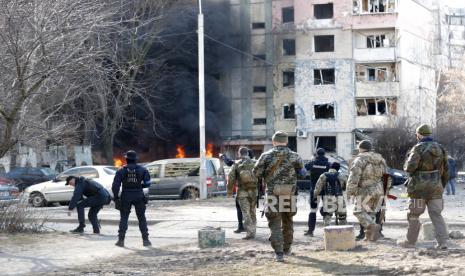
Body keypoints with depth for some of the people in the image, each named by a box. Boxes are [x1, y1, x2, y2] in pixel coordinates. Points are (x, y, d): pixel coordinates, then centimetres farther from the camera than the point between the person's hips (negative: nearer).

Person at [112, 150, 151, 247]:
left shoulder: (121, 171, -3)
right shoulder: (142, 170, -1)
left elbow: (115, 185, -8)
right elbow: (147, 183, -5)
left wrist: (116, 197, 3)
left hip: (126, 196, 0)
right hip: (139, 196, 1)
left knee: (124, 218, 10)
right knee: (141, 218, 10)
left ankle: (121, 240, 5)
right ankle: (145, 240, 6)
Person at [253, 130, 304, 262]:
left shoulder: (266, 156, -5)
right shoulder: (294, 156, -1)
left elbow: (256, 173, -1)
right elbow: (302, 173, 7)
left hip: (273, 194, -2)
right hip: (289, 195, 2)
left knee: (275, 225, 2)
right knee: (288, 222, 21)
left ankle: (279, 253, -8)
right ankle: (287, 248, 34)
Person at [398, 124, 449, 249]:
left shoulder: (418, 148, -11)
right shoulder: (440, 148, 6)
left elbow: (410, 167, -21)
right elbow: (445, 170, 11)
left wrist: (407, 165, 2)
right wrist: (443, 185, 21)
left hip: (420, 187, -5)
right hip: (435, 187, 5)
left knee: (414, 215, 8)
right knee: (436, 215, 6)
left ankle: (411, 241, 16)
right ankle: (443, 241, -5)